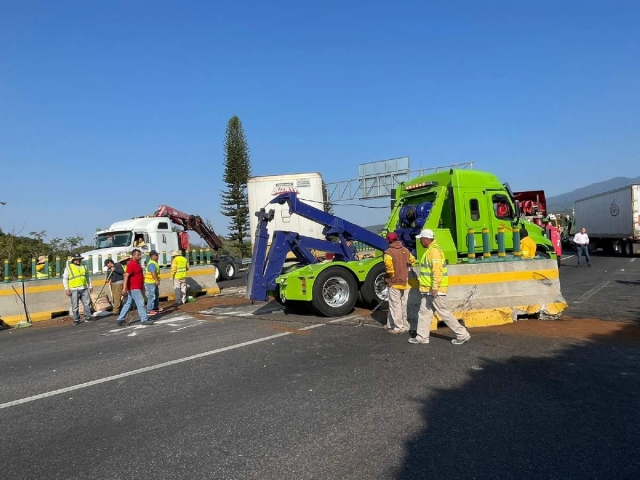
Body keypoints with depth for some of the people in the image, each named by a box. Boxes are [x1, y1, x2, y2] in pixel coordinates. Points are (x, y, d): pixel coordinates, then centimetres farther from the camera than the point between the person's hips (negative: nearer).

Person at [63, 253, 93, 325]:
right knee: (75, 306, -1)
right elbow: (65, 279, 0)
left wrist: (90, 286, 17)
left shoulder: (84, 267, 14)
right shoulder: (68, 267, 2)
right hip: (74, 290, -3)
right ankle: (76, 320, 7)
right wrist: (66, 289, -8)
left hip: (84, 289, 4)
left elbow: (88, 277, 22)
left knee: (87, 303, 0)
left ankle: (88, 317, 8)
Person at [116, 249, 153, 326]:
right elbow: (126, 276, -24)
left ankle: (120, 319, 19)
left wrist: (142, 285, 27)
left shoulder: (137, 263, 14)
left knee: (128, 303, 14)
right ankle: (144, 320, -3)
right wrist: (124, 288, -30)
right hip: (134, 288, -10)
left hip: (136, 288, 10)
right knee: (140, 303, -7)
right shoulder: (131, 264, -16)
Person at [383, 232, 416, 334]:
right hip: (405, 282, 6)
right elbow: (412, 260, 16)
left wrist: (391, 275, -12)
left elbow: (388, 265, -26)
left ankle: (398, 327, 1)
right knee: (403, 305, 16)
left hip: (394, 283, -6)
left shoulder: (388, 252, -14)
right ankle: (405, 326, 23)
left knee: (395, 306, 0)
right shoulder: (405, 250, 7)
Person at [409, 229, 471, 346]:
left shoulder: (434, 250, -17)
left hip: (434, 290, -10)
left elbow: (437, 271, -25)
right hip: (428, 290, 10)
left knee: (444, 312, -3)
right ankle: (422, 337, 16)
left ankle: (462, 335, 6)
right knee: (424, 312, 11)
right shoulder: (430, 250, 16)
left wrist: (434, 288, -26)